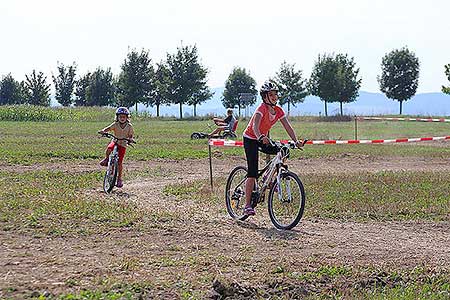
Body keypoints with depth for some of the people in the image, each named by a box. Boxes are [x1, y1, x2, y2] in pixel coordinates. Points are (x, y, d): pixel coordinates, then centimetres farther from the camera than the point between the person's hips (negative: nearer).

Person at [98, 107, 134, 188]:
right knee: (108, 149, -34)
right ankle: (107, 159, -1)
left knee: (119, 162, -5)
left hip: (123, 144, 0)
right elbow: (108, 128, -17)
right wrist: (103, 131, -38)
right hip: (115, 141, 1)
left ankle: (119, 178, 7)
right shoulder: (115, 124, -6)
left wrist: (130, 139, -24)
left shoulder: (129, 126, -5)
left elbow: (131, 135, -1)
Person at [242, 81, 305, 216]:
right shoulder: (262, 108, -24)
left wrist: (296, 141, -22)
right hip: (250, 139, -7)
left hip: (263, 139, 7)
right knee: (252, 173, -12)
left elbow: (288, 127, -8)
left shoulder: (278, 110, -4)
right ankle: (247, 205, -8)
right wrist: (260, 137, -57)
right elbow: (255, 125, -38)